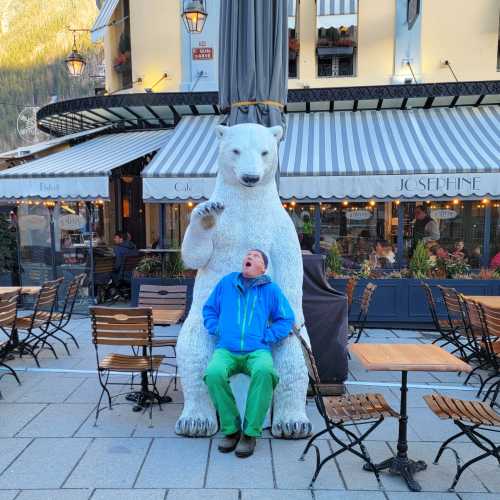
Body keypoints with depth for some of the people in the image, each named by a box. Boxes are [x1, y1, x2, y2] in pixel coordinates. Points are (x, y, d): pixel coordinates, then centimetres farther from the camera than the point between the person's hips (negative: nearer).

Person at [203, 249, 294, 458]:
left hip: (257, 350, -1)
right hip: (226, 349, 2)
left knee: (264, 372, -36)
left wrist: (266, 338, 0)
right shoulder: (226, 282, 18)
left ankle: (250, 433, -19)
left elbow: (286, 319, 12)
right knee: (214, 373, -32)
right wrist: (217, 331, 8)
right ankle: (231, 429, -11)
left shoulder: (271, 289, 12)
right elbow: (209, 309, 24)